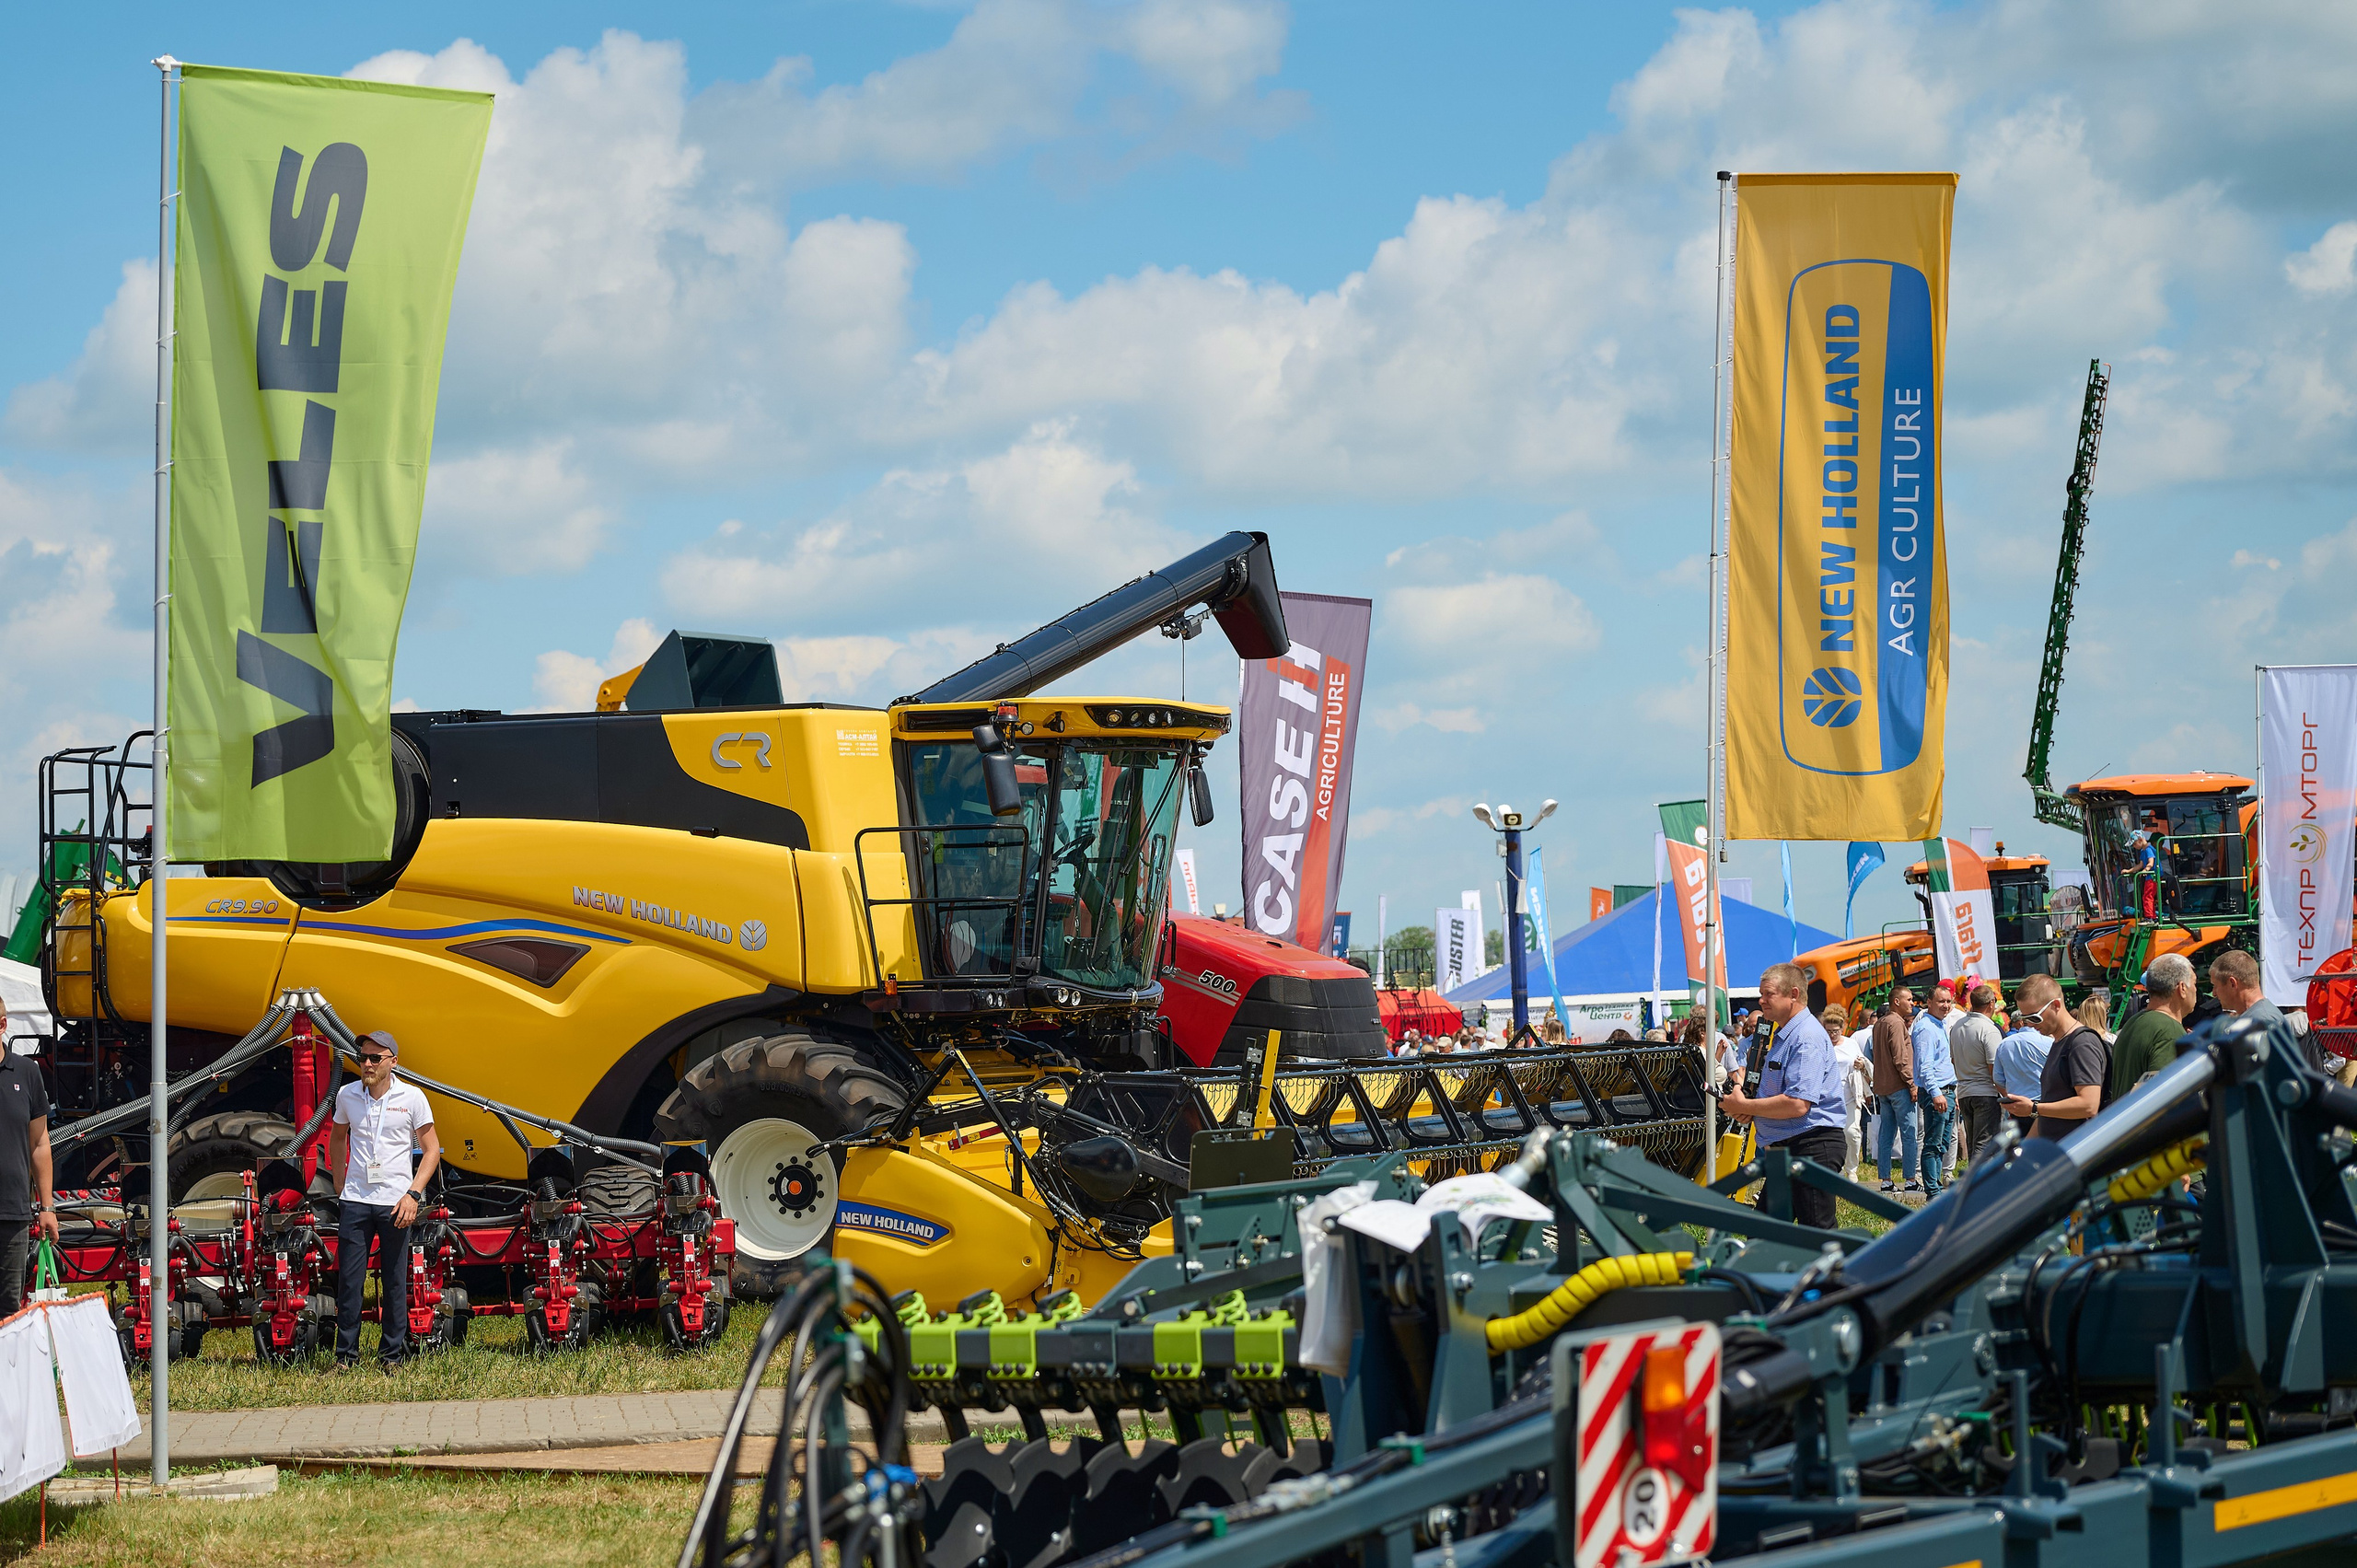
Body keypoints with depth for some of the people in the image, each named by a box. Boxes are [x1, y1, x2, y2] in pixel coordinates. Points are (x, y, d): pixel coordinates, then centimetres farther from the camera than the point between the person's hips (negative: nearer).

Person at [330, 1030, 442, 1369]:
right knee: (348, 1280, 0)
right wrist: (339, 1181, 14)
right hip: (355, 1200, 2)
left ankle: (391, 1355, 12)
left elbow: (432, 1149, 1)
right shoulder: (347, 1095, 5)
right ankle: (346, 1354, 8)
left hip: (395, 1202, -2)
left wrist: (413, 1194, -9)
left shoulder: (412, 1097, -3)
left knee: (395, 1282, 3)